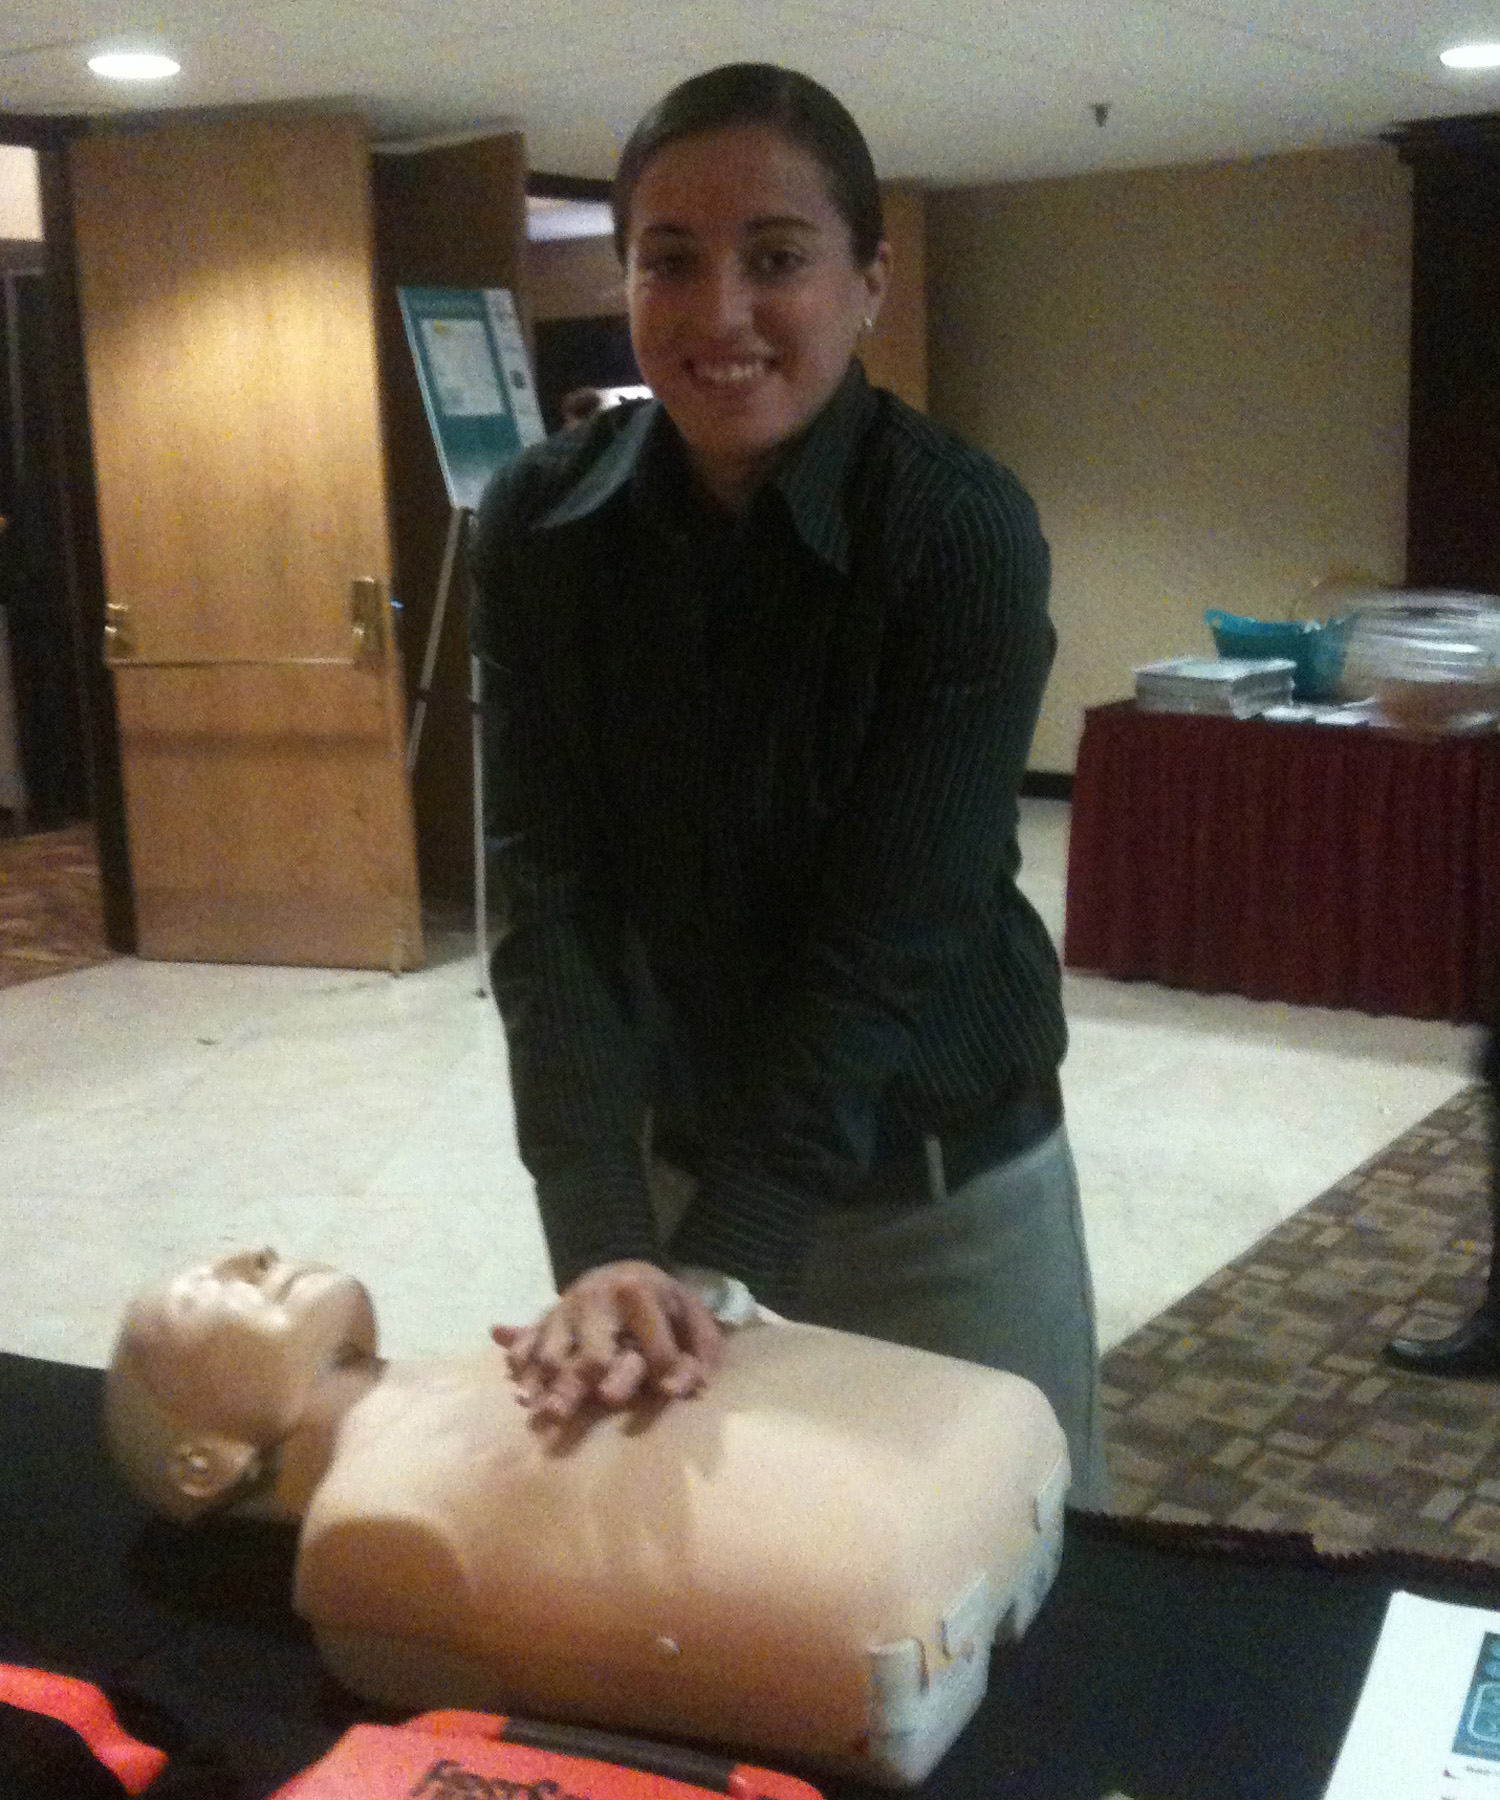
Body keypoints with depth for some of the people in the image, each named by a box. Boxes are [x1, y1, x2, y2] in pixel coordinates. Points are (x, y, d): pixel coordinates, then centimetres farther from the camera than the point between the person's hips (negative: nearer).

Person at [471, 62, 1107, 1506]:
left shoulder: (963, 532, -19)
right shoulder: (539, 526, -10)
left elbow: (888, 939, -23)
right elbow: (552, 900, -16)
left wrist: (714, 1265, -30)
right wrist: (604, 1245, -27)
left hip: (941, 1182, -2)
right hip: (676, 1155, 3)